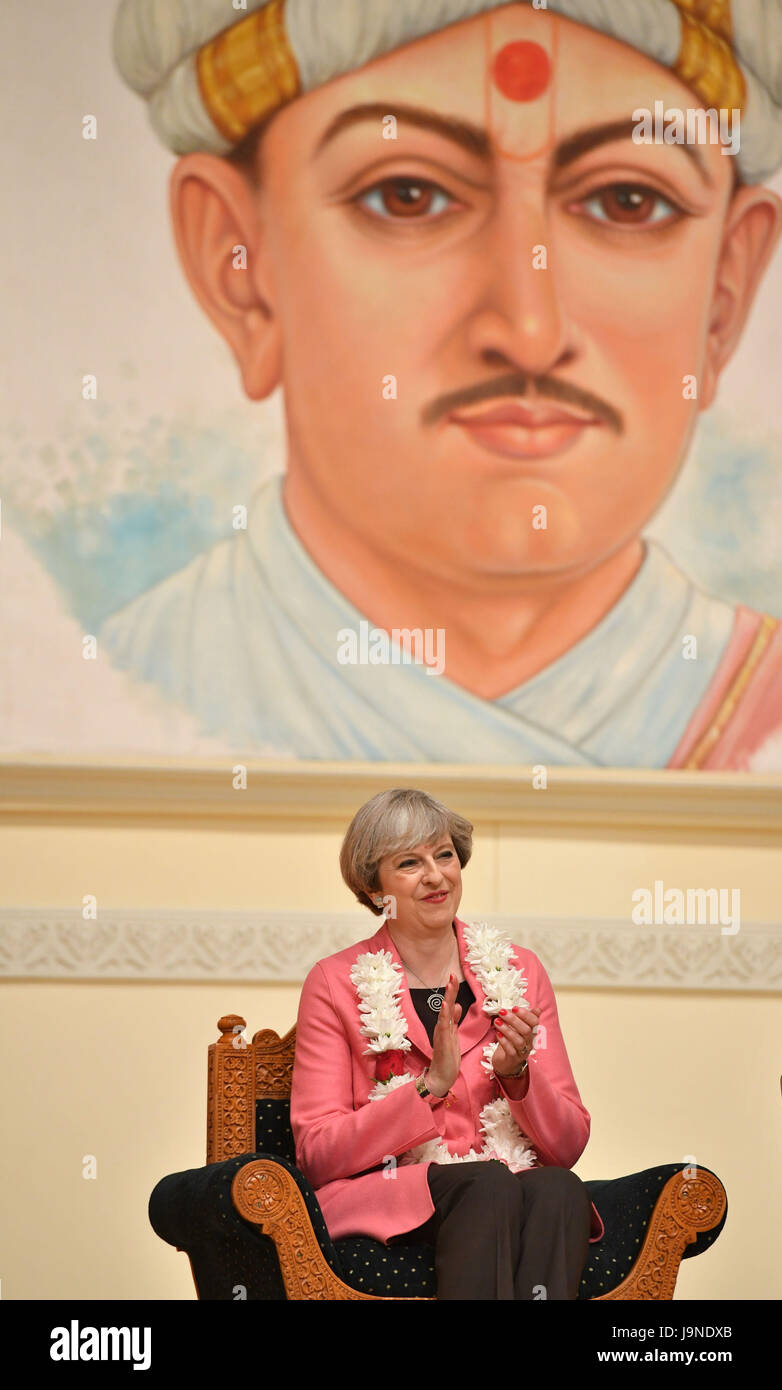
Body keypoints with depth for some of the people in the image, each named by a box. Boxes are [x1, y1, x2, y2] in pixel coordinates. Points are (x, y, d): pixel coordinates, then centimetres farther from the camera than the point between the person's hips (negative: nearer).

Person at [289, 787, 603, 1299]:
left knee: (559, 1189, -33)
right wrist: (430, 1086, -15)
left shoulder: (520, 971, 13)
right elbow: (316, 1154, -4)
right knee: (488, 1184, -35)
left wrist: (516, 1074, -10)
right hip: (382, 1196, -2)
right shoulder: (334, 983, 5)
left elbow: (569, 1146, 10)